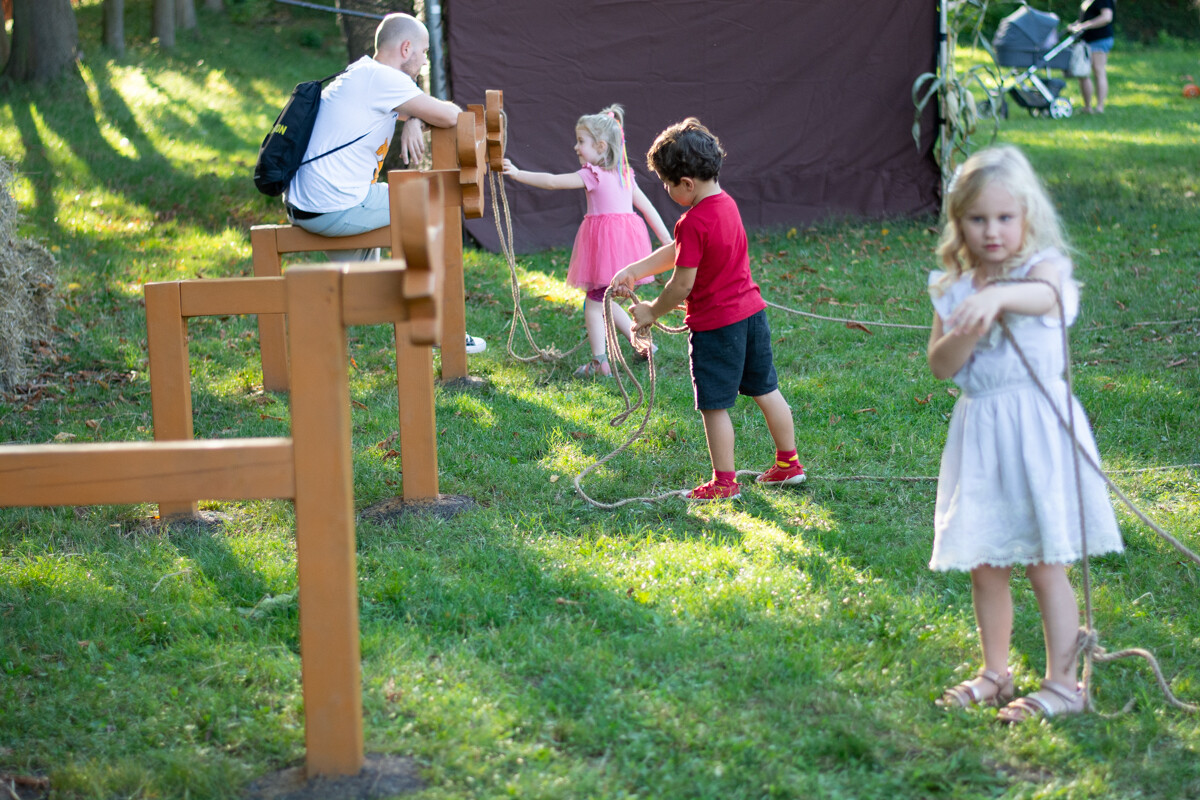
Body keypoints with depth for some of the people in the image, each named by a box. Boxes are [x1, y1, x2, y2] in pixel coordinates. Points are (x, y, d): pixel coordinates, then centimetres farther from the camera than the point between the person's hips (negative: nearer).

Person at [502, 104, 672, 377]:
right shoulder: (624, 174, 13)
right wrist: (668, 242, 17)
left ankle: (599, 363, 0)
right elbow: (648, 208, 14)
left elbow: (552, 182, -14)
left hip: (605, 242, -8)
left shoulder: (592, 175, -9)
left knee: (593, 303, 1)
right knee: (603, 300, 21)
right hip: (626, 239, 8)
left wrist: (518, 174, -11)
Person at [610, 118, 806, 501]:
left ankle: (724, 481, 13)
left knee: (714, 406, 4)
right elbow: (675, 253, 12)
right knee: (765, 391, 19)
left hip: (715, 325, -9)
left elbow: (682, 284, -19)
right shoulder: (726, 203, 4)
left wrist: (652, 313, -4)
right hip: (751, 312, 9)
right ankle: (788, 462, 30)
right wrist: (633, 271, 11)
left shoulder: (693, 223, -23)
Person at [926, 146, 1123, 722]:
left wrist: (998, 296, -54)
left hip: (1036, 424, -5)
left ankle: (1063, 684, 7)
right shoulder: (952, 287, 7)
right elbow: (939, 366, 1)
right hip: (979, 430, 5)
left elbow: (1044, 295, -33)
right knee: (985, 565, 12)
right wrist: (965, 334, -19)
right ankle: (994, 673, 28)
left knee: (1044, 563, -2)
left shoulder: (1042, 267, -7)